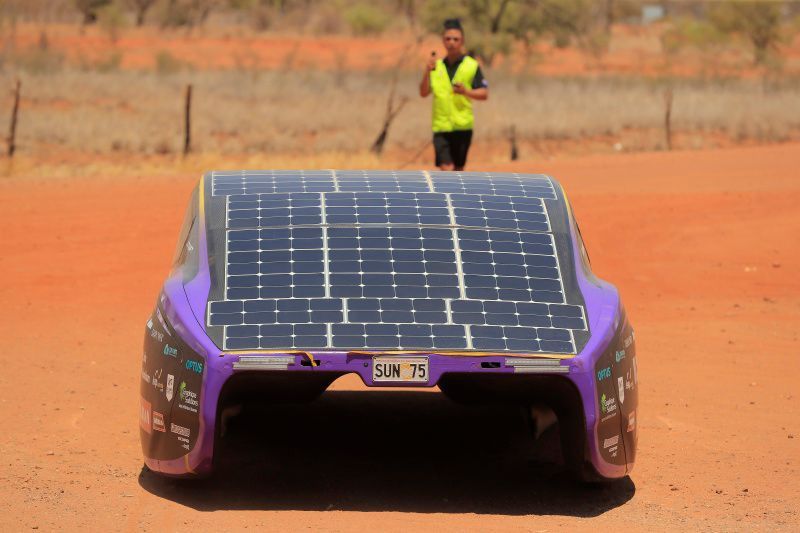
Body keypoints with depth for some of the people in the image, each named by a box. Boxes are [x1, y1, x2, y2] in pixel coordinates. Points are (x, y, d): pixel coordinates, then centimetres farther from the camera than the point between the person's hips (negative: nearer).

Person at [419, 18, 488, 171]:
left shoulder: (472, 66, 1)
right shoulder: (437, 66, 10)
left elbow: (484, 94, -1)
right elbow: (423, 93, 4)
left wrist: (466, 91, -19)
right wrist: (427, 71, -11)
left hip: (463, 126, -1)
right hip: (441, 126, 1)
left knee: (458, 169, 5)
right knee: (445, 167, -13)